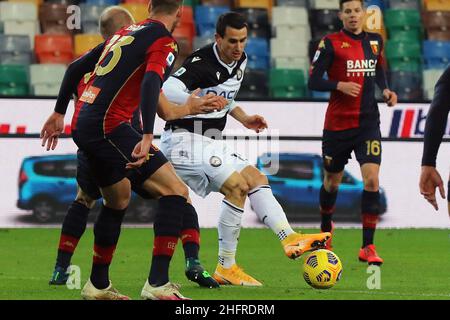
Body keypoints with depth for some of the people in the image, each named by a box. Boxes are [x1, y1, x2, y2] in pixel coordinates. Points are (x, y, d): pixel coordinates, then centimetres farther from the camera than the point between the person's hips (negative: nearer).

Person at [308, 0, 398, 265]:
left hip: (368, 122, 2)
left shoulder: (375, 41, 7)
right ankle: (326, 229, 42)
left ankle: (368, 247, -11)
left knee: (372, 179, -15)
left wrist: (385, 89, 4)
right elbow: (313, 82, -7)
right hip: (337, 123, -2)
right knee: (332, 181, 13)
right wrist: (340, 85, -23)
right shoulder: (331, 43, -6)